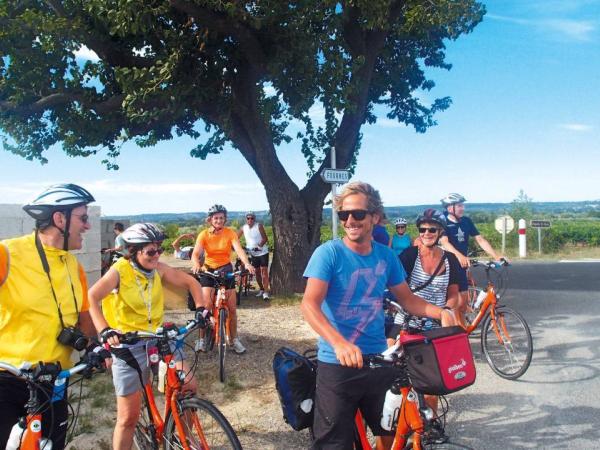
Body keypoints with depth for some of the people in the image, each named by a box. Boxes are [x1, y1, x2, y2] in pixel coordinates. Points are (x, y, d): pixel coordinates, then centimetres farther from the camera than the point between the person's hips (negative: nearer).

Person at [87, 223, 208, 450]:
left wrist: (201, 307, -6)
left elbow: (190, 282, 8)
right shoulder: (120, 270, -15)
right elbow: (91, 298, -27)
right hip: (128, 345, -4)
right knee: (128, 416, 0)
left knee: (188, 385, -4)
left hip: (157, 339, 5)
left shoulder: (158, 269, -2)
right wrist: (104, 330, -39)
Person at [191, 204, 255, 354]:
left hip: (226, 269, 1)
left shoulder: (230, 233, -8)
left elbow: (239, 249, -22)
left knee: (232, 307, 2)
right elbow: (195, 253, -19)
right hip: (208, 270, -1)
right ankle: (201, 339, 4)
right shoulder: (204, 234, -8)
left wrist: (247, 264, -41)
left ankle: (235, 339, 17)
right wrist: (196, 264, -42)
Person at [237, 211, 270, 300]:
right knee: (257, 272, 11)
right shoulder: (243, 228, -1)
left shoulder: (259, 226, -12)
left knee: (264, 271, -9)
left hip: (262, 252, -4)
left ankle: (265, 292, -8)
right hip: (253, 253, 4)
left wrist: (259, 245, -33)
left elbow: (265, 238, -17)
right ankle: (261, 290, 26)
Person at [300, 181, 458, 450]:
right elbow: (309, 304, -23)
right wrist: (339, 343, -39)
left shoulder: (386, 256, 2)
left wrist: (440, 312, -7)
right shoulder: (328, 253, -13)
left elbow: (406, 298, 12)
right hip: (337, 365, -5)